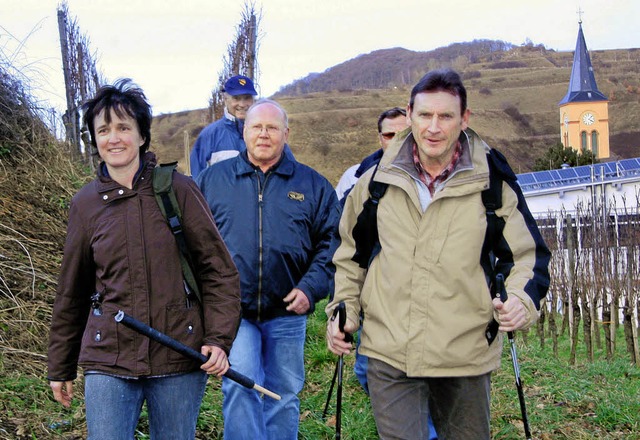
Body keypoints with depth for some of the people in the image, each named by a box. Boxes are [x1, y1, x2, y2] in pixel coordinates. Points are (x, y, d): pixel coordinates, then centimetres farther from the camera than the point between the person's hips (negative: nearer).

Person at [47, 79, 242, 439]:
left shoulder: (179, 190, -3)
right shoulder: (86, 203, 3)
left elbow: (220, 270, 0)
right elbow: (71, 294, 12)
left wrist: (219, 339, -10)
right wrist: (60, 368, 17)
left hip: (179, 358, -1)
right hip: (108, 361, 1)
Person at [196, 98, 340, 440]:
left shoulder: (313, 185, 6)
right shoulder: (212, 179, 6)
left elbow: (331, 243, 4)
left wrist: (311, 288, -10)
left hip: (287, 313, 2)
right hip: (232, 310, -1)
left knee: (284, 398, 12)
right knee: (241, 385, -16)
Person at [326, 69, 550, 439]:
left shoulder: (493, 183, -2)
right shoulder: (376, 180, 3)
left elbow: (529, 255, 3)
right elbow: (351, 254, 17)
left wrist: (521, 299, -16)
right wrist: (343, 308, 7)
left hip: (467, 357, 0)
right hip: (389, 355, 0)